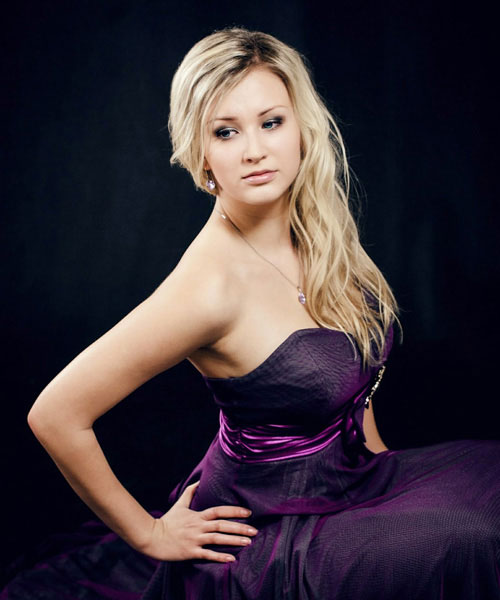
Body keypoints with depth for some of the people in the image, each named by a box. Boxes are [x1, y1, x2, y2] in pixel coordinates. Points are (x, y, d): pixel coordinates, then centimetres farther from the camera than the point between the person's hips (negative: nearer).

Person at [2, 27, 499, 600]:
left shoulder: (318, 231, -5)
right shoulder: (211, 284, -28)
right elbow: (55, 414, -24)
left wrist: (380, 457, 10)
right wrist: (150, 534, -13)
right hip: (269, 528, -7)